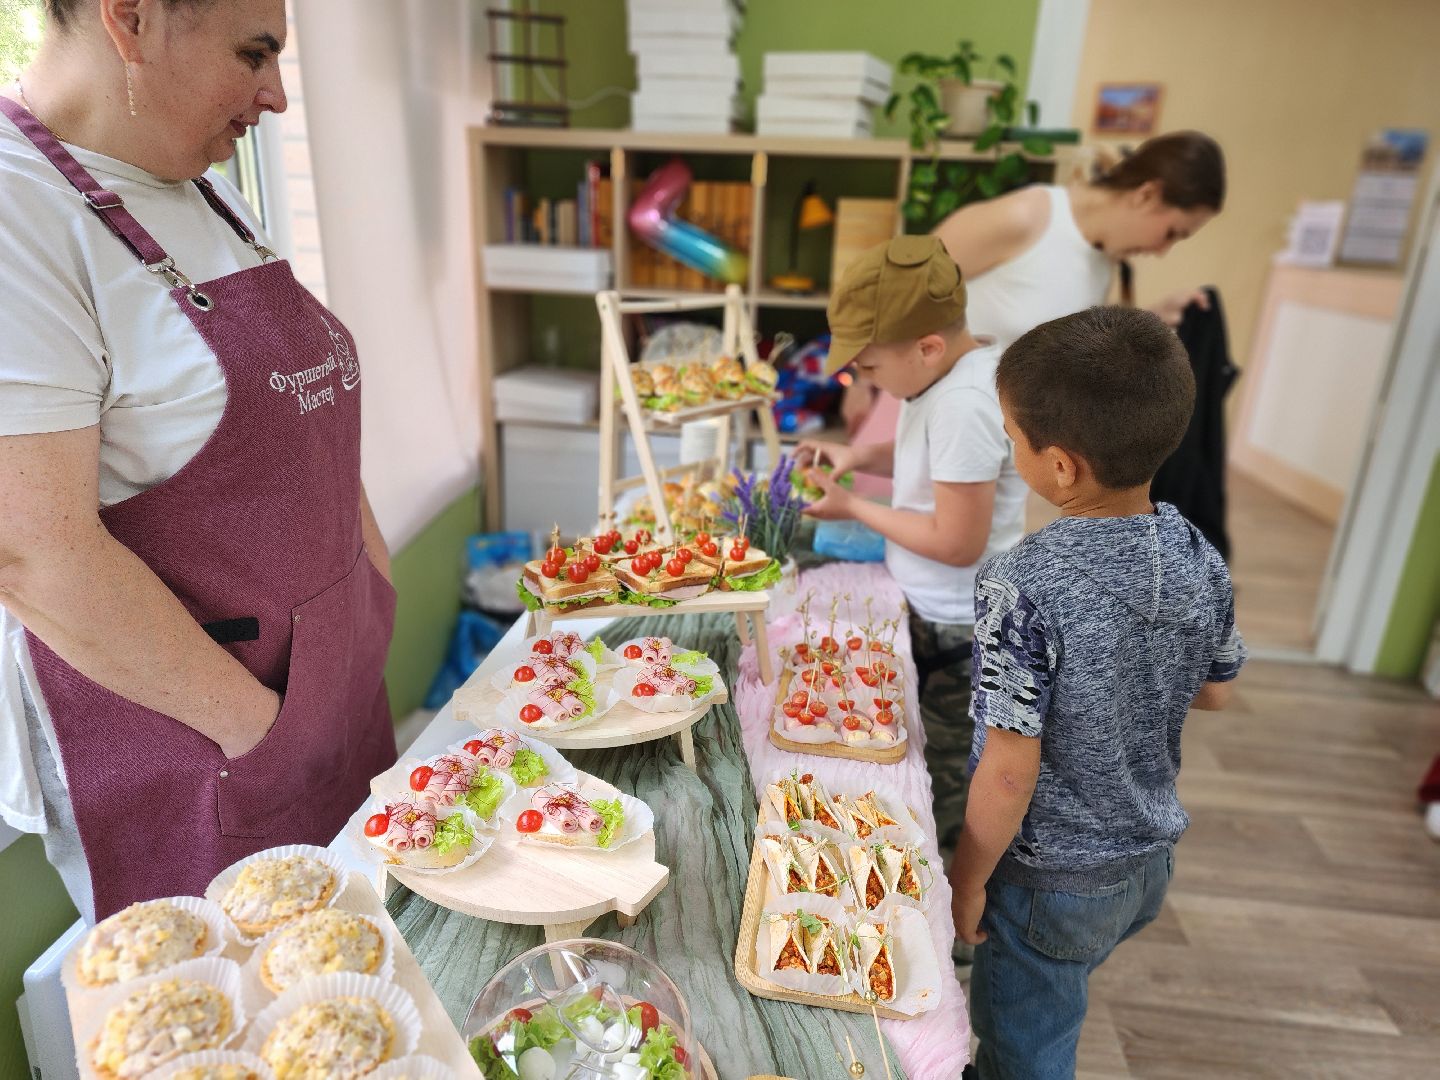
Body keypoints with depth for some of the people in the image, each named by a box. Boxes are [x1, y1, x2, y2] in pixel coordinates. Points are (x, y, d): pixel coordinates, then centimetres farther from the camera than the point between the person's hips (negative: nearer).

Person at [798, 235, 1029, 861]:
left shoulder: (964, 405, -32)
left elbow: (958, 543, -29)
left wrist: (852, 507, -18)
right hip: (928, 607, 10)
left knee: (941, 790, 13)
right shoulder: (951, 369, -2)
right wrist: (860, 456, -2)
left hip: (953, 628, -10)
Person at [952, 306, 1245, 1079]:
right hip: (1149, 860, 6)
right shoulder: (1200, 560, -11)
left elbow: (1010, 772, -25)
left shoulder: (1023, 586, -32)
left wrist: (968, 881, -11)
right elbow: (1213, 693, 5)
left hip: (1051, 881, -6)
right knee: (1052, 1015, 30)